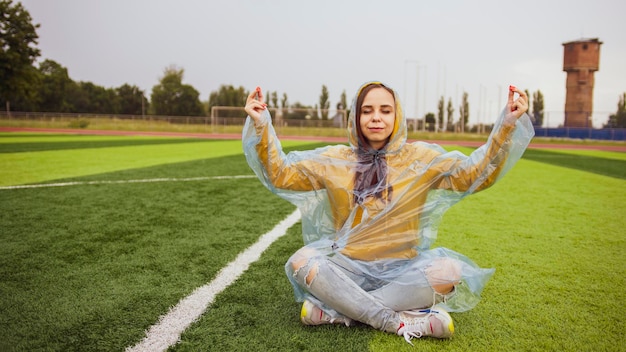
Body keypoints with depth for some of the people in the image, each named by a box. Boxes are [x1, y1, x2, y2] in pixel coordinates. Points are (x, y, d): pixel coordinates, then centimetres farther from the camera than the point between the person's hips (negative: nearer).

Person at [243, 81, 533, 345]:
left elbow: (475, 174, -5)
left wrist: (507, 124, -16)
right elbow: (280, 174, 0)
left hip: (401, 269, 1)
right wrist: (260, 124, -12)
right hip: (348, 268, 0)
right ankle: (401, 322, -25)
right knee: (301, 263, -28)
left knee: (449, 271, -29)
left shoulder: (420, 157, 1)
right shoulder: (334, 160, 2)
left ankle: (333, 310, -23)